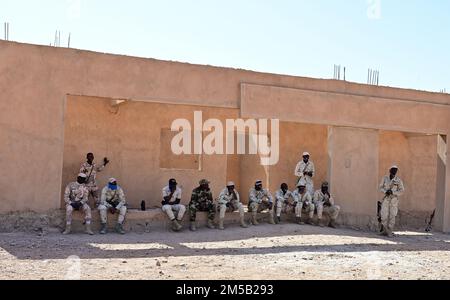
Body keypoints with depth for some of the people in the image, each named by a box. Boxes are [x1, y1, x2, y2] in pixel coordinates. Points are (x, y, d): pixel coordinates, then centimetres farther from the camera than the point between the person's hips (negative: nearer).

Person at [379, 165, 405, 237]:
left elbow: (401, 191, -6)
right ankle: (385, 230, 15)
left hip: (394, 199, -1)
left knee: (392, 216, -2)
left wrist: (392, 192, -20)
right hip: (386, 199, 1)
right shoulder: (385, 178, 0)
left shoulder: (398, 180, -6)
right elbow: (381, 187, 5)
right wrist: (385, 191, -16)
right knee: (384, 216, -4)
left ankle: (389, 232, 7)